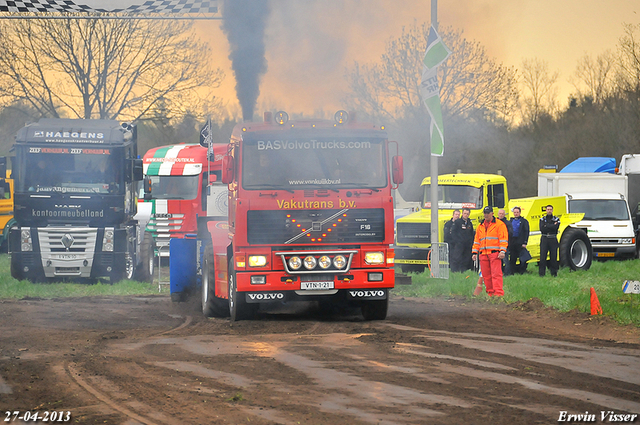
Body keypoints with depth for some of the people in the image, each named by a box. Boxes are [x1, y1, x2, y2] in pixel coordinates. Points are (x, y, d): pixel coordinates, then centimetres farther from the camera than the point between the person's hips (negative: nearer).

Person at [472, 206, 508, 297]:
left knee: (496, 274, -12)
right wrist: (475, 252, 13)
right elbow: (477, 240, 22)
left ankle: (499, 293, -16)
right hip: (483, 254, 5)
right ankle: (490, 293, 9)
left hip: (495, 253, -5)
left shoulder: (499, 224, 4)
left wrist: (502, 251, -13)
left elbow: (503, 239, -3)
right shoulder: (480, 226, 20)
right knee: (486, 275, 3)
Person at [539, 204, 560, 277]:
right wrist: (552, 226, -8)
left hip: (553, 240, 0)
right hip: (544, 239, 0)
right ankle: (541, 273, -4)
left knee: (553, 257, 0)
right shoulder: (542, 219, 10)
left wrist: (547, 226, -9)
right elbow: (542, 229, -7)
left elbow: (556, 228, -10)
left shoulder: (556, 219, 9)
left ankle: (554, 272, 7)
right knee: (542, 257, -6)